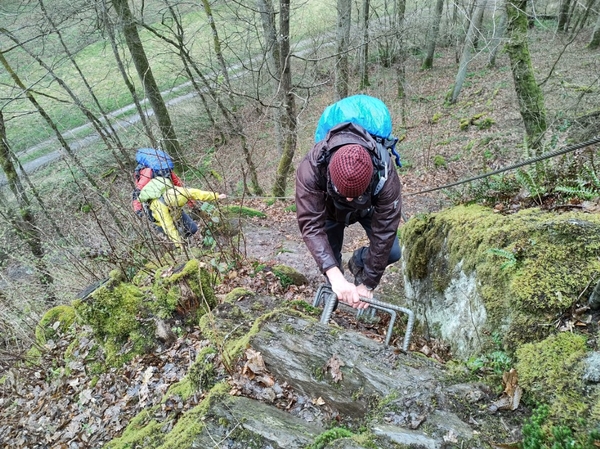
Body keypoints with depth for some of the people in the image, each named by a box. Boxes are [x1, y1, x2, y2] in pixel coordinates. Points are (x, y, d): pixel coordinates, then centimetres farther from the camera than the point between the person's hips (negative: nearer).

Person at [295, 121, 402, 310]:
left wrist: (368, 285, -28)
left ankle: (359, 262, 18)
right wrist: (336, 277, -55)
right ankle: (335, 295, 26)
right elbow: (311, 224, -45)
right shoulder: (311, 169, -43)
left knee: (392, 251, -14)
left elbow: (384, 233, -33)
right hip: (329, 207, 0)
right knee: (329, 258, -6)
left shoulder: (385, 176, -41)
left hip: (368, 208, 0)